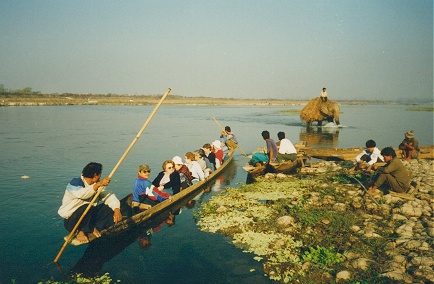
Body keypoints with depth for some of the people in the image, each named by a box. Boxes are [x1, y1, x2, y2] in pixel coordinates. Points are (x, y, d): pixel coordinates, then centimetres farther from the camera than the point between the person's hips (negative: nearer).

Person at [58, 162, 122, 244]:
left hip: (88, 217, 7)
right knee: (87, 208, -36)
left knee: (109, 208, -9)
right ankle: (80, 233, -15)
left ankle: (92, 229, -17)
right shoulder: (75, 183, -16)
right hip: (70, 221, -7)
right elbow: (81, 194, -38)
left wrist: (117, 209, -20)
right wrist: (98, 184, -50)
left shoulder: (96, 185, 6)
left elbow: (108, 195, -3)